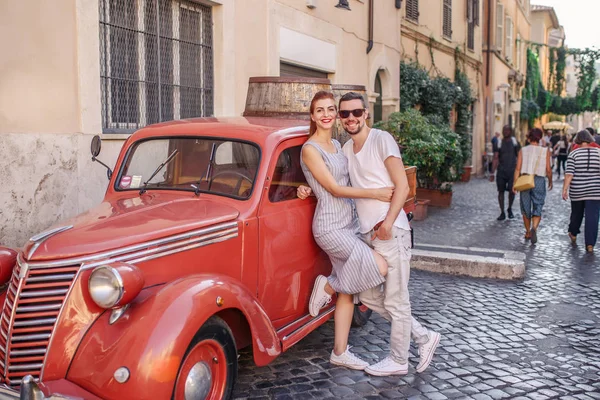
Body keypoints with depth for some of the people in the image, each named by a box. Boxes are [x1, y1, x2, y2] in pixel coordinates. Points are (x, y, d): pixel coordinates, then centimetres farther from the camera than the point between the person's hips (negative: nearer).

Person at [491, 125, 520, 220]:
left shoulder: (515, 142, 4)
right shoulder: (499, 143, 4)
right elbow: (495, 159, 1)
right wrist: (492, 173, -6)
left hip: (512, 171, -1)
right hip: (501, 171, 1)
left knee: (512, 191, -4)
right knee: (501, 191, 2)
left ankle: (510, 209, 21)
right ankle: (502, 213, 12)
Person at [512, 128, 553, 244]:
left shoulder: (523, 150, 0)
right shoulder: (545, 151, -2)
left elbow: (518, 168, -5)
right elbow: (548, 170, -2)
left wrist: (515, 183, -4)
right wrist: (550, 182, 14)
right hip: (539, 181, -1)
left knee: (525, 209, 14)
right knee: (537, 209, 3)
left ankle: (528, 233, 25)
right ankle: (534, 228, -23)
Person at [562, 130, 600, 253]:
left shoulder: (574, 154, -6)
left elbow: (569, 174, -12)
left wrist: (565, 189, -9)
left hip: (577, 191, 0)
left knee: (576, 213, 21)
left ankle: (573, 233, 41)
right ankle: (590, 244, -2)